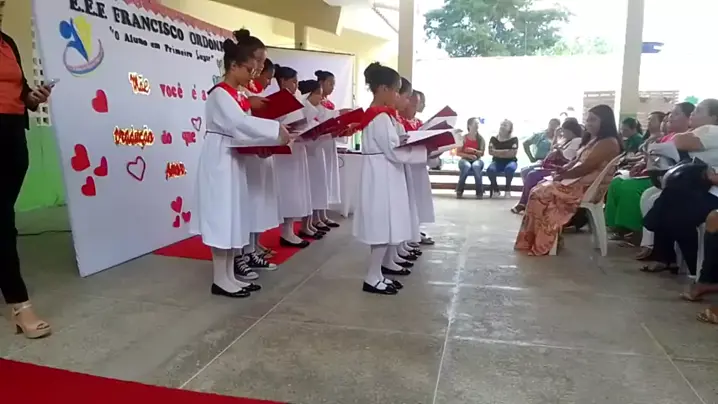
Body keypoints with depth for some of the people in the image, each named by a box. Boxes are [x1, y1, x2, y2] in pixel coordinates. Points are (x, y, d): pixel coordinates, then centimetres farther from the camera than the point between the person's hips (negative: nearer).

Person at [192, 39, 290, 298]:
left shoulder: (239, 96, 15)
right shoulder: (220, 94, -13)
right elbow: (240, 124, -26)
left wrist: (262, 146, -4)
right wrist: (277, 130, -24)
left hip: (234, 160, 10)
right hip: (219, 161, -10)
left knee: (234, 218, 11)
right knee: (222, 219, -4)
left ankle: (230, 277, 20)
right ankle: (220, 281, 6)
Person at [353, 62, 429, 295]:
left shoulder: (382, 114, 14)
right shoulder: (381, 117, -17)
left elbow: (395, 144, 16)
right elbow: (394, 152, -20)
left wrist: (421, 146, 5)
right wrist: (425, 152, -12)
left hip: (387, 175, 10)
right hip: (382, 175, -10)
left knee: (387, 226, 13)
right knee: (384, 226, -4)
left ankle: (380, 272, 22)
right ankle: (372, 278, 5)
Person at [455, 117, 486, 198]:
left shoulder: (480, 138, 4)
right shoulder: (464, 138, 0)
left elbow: (482, 153, 1)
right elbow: (458, 153, -2)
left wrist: (474, 150, -18)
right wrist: (469, 155, -15)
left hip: (477, 160, 1)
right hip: (465, 160, -1)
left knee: (476, 166, -37)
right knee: (467, 166, -38)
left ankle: (479, 192, -31)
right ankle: (459, 190, -26)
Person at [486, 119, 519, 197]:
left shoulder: (513, 139, 1)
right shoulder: (493, 138, 6)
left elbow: (513, 153, -11)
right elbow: (491, 151, -6)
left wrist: (497, 152, -10)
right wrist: (506, 151, -9)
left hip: (510, 161, -1)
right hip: (497, 161, 2)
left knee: (509, 168, -38)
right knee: (490, 170, -33)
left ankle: (507, 189, -15)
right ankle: (495, 189, -9)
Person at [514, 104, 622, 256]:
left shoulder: (608, 142, -15)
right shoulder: (594, 140, 17)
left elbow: (585, 167, -20)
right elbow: (576, 161, 18)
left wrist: (562, 176, -9)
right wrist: (561, 169, 1)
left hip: (589, 187, -10)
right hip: (578, 180, 10)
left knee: (544, 195, -21)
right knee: (538, 190, -5)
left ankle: (545, 244, -9)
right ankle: (533, 240, -6)